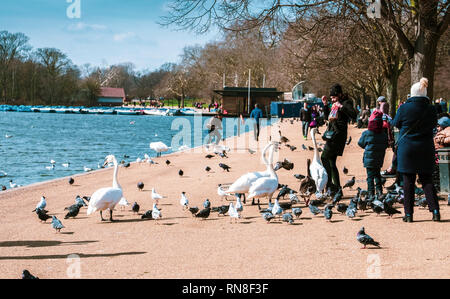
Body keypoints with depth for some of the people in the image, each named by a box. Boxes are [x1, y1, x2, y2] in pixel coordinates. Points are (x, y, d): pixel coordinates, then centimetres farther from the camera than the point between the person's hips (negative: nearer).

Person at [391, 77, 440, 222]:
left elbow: (395, 123, 4)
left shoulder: (404, 108, -11)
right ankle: (435, 210, 0)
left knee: (408, 181, 4)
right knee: (427, 179, 10)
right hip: (426, 149, 2)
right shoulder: (431, 109, -4)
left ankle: (408, 214, 5)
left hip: (407, 149, -2)